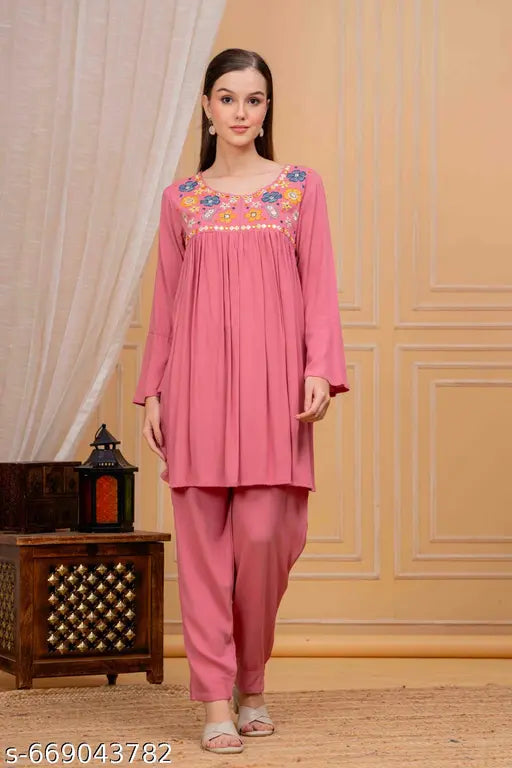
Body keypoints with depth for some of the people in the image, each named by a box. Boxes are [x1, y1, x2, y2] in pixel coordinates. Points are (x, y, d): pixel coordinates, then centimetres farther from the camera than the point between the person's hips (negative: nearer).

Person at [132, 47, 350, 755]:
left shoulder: (301, 187, 8)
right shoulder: (181, 200, 11)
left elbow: (319, 285, 3)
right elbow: (166, 302, 11)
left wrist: (320, 369, -8)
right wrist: (152, 391, 7)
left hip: (271, 378, -1)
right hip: (199, 378, 1)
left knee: (263, 536, -5)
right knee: (204, 540, -1)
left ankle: (252, 683, 17)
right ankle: (215, 701, 5)